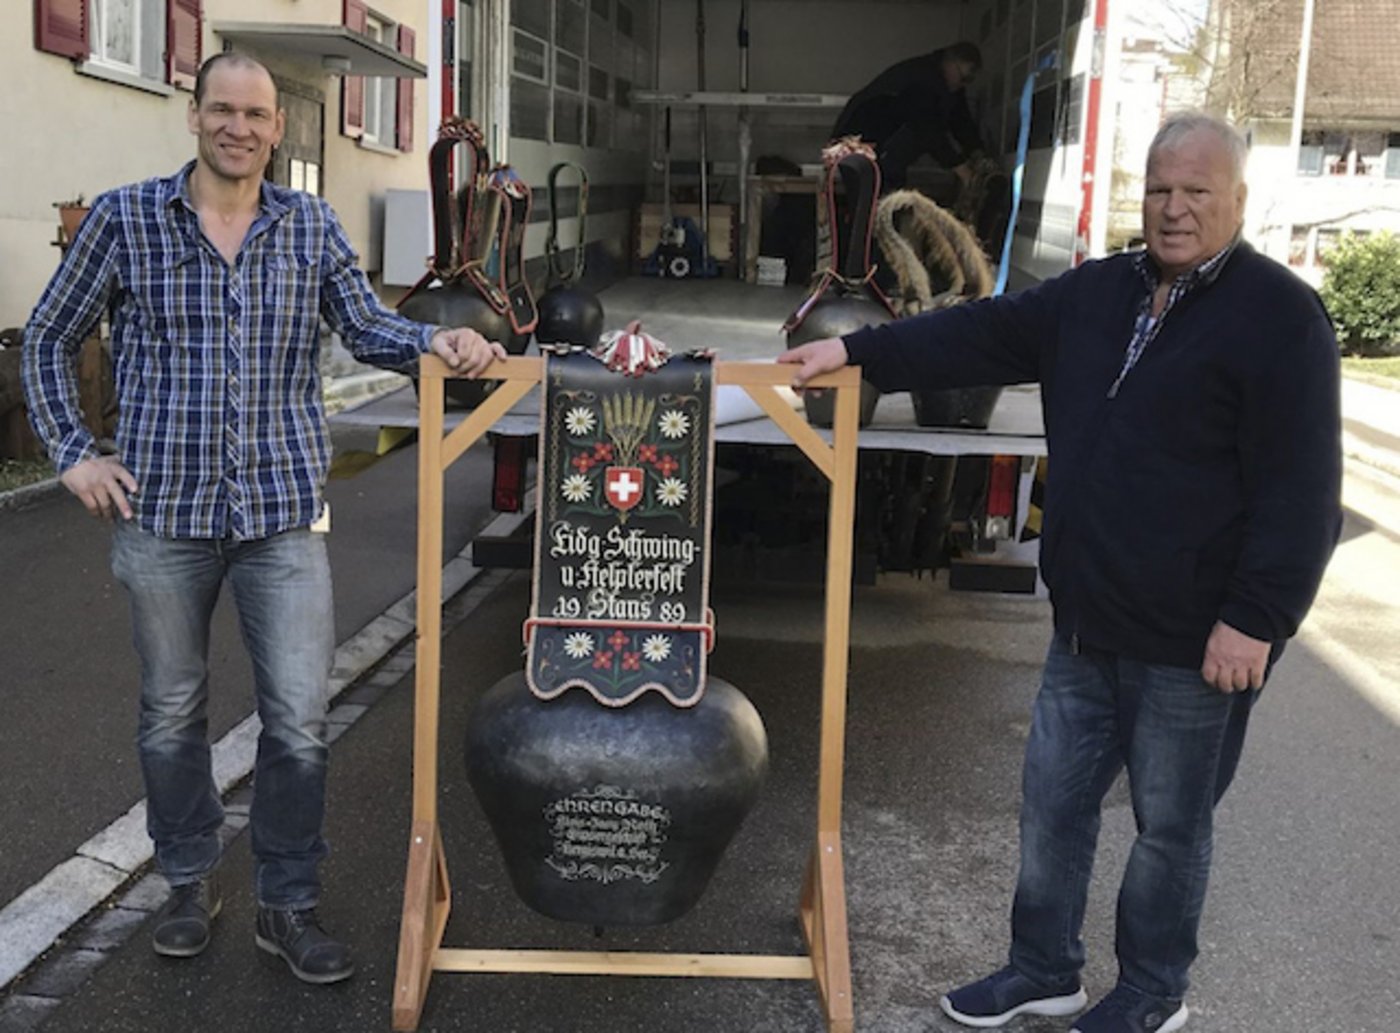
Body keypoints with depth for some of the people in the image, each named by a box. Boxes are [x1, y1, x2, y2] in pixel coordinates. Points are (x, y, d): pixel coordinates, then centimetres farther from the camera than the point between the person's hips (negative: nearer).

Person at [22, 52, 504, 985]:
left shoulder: (312, 226, 6)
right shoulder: (125, 217, 1)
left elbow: (366, 327, 5)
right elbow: (49, 340, 9)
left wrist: (436, 340, -16)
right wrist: (74, 453, 1)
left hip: (284, 513, 1)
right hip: (163, 511, 0)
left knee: (300, 719, 0)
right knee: (173, 714, 13)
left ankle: (289, 904, 17)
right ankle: (191, 882, 33)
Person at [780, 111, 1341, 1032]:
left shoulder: (1279, 316, -12)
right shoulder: (1099, 292, 9)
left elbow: (1300, 490, -16)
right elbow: (983, 334, 9)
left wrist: (1257, 619, -20)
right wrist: (857, 352, 0)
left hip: (1195, 641, -7)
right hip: (1090, 622, 7)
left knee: (1169, 824, 9)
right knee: (1054, 801, 15)